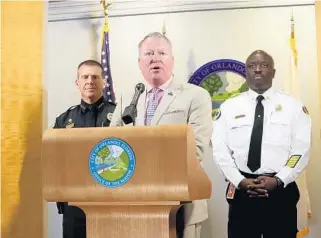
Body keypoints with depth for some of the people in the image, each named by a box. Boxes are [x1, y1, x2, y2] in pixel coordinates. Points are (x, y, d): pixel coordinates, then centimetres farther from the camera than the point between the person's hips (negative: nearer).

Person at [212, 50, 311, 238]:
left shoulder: (294, 106, 4)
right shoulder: (229, 107, 5)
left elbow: (302, 149, -2)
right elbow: (220, 149, 0)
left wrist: (279, 180, -13)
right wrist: (240, 181, -11)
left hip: (281, 190, 0)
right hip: (241, 191, 1)